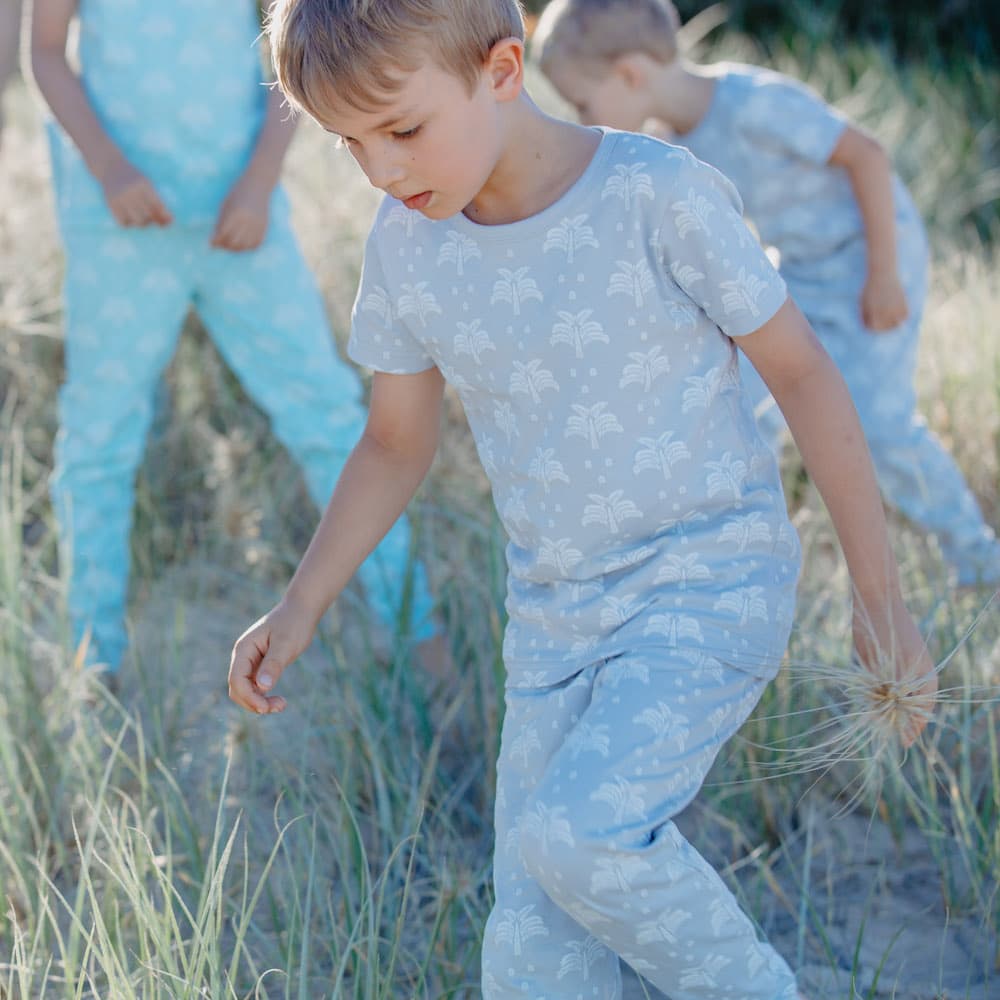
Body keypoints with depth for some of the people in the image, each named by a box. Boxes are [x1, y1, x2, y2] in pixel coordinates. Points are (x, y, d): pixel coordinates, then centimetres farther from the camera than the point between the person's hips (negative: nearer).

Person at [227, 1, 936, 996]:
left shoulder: (659, 196, -18)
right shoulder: (408, 244, -4)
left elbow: (800, 371, -9)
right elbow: (396, 441, 10)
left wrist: (879, 600, -5)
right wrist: (299, 606, 0)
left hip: (712, 587, -5)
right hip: (555, 616, 5)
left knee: (577, 833, -26)